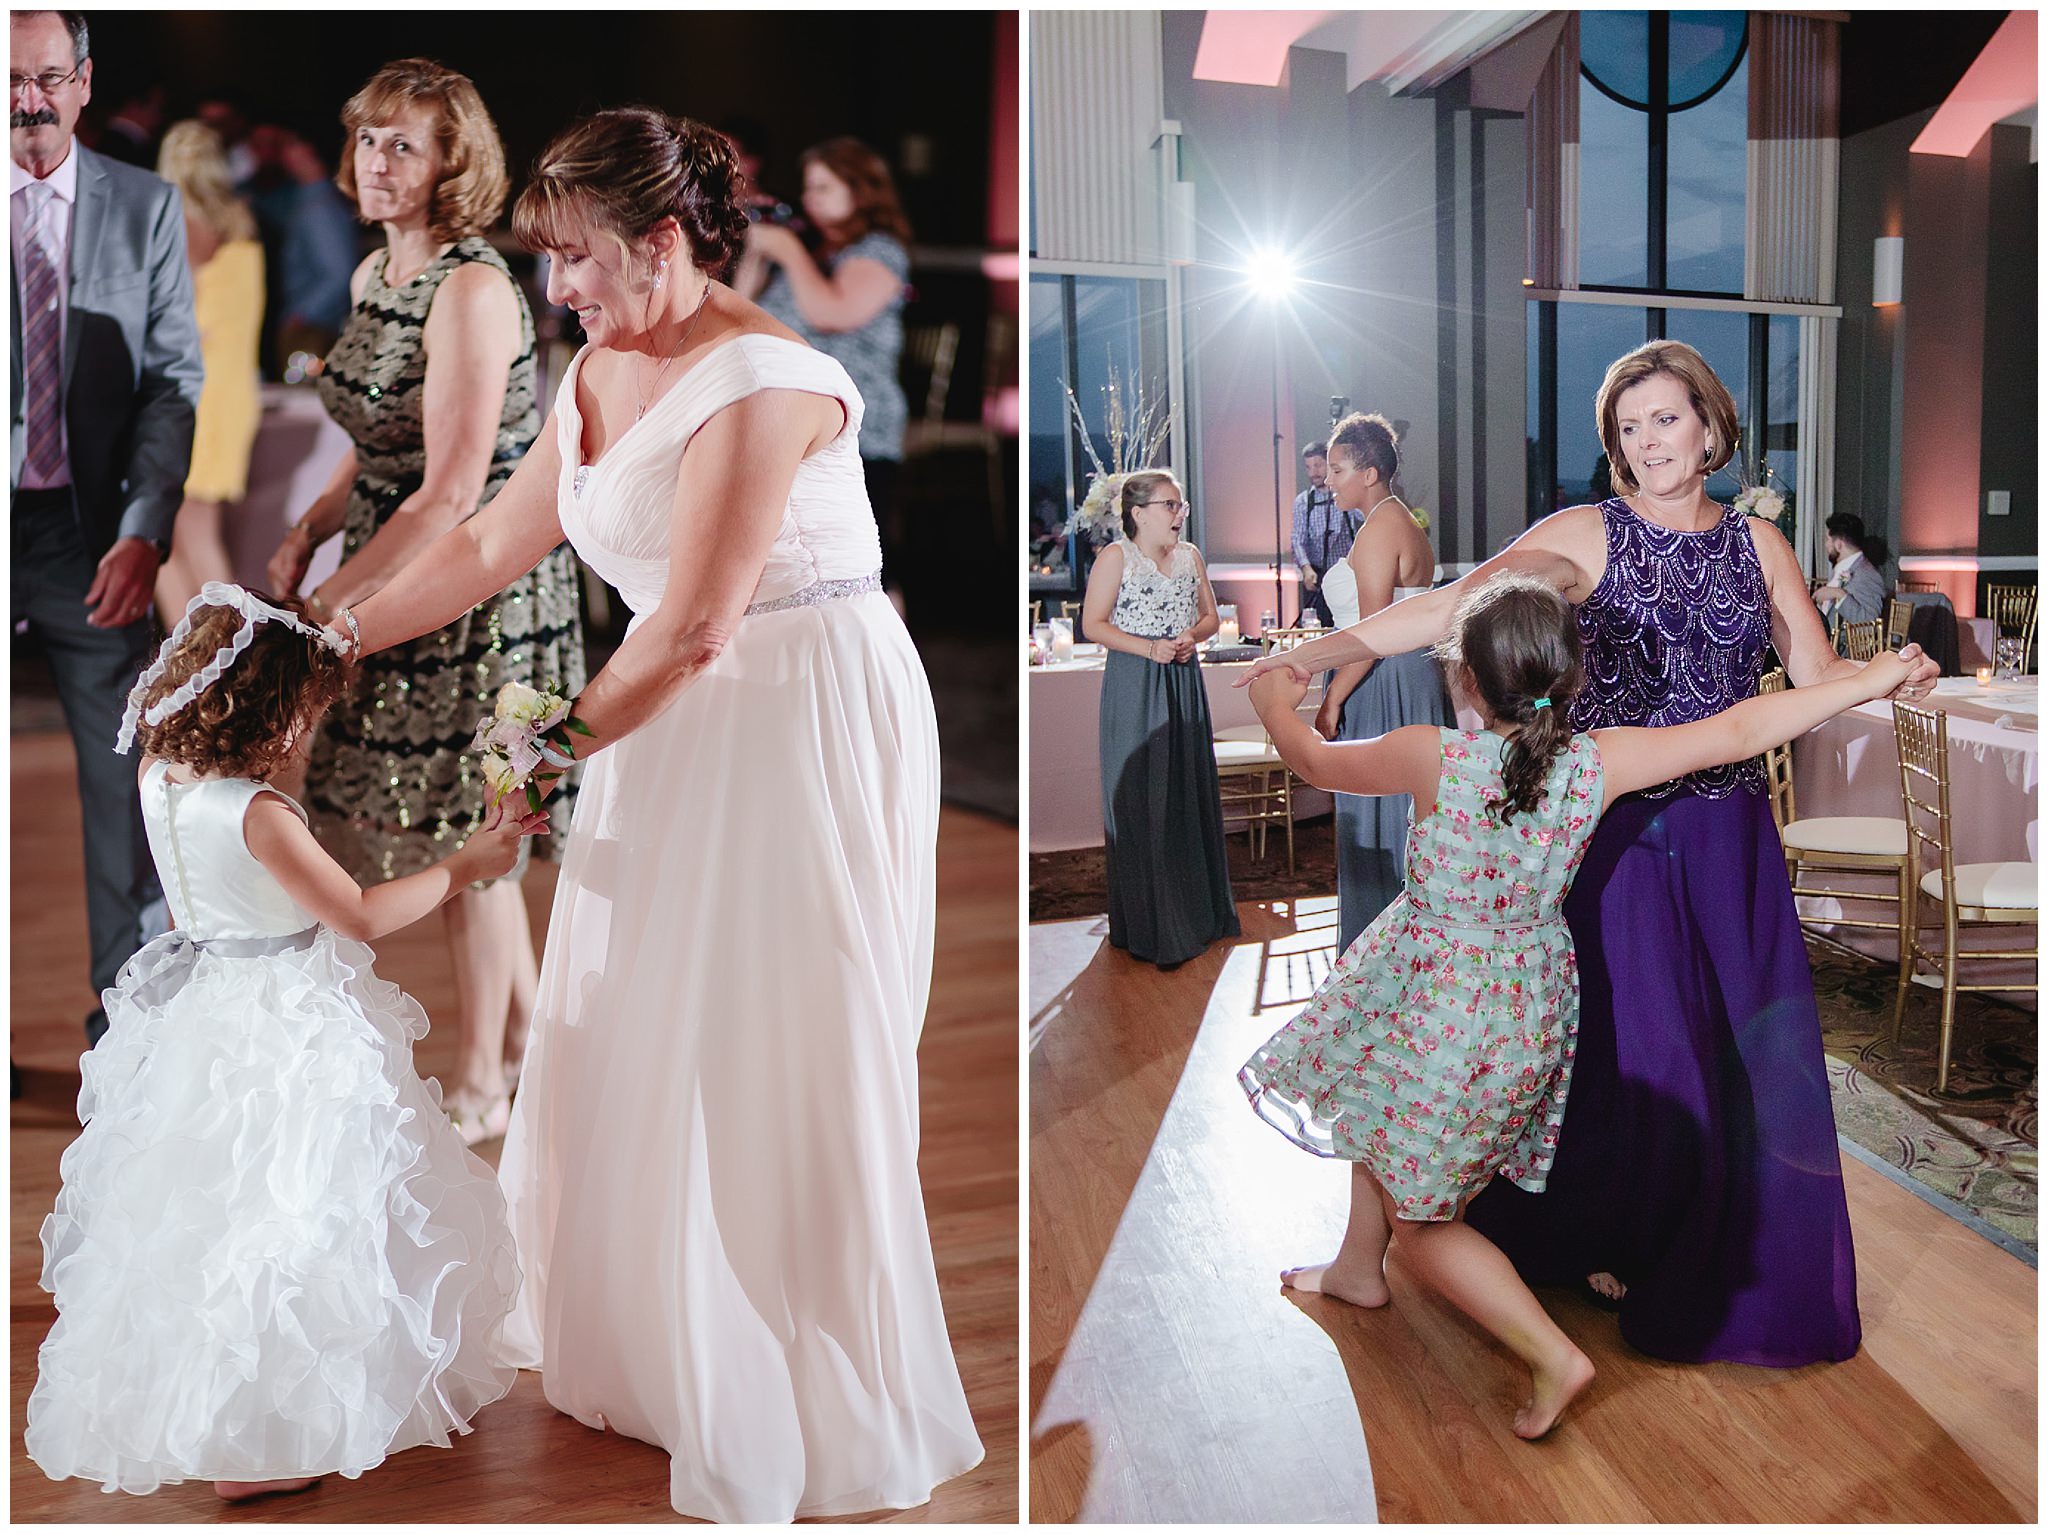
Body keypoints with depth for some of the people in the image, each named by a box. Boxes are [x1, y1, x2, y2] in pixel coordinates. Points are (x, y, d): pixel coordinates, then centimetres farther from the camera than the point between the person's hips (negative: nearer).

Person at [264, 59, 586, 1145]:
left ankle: (479, 1087, 21)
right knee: (465, 824, 17)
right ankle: (524, 1029, 36)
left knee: (465, 829, 3)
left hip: (480, 586, -8)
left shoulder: (473, 289, -19)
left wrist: (326, 604, -18)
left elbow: (449, 495, -22)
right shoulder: (373, 276, 9)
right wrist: (302, 536, 2)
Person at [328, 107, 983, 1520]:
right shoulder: (601, 373, 9)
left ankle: (809, 1413, 22)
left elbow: (692, 630, -21)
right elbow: (490, 545, 15)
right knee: (639, 1033, 16)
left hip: (804, 725, -9)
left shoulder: (760, 383, -19)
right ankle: (647, 1340, 39)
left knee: (776, 1058, 0)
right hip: (682, 719, 9)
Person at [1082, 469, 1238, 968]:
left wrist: (1193, 636, -6)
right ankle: (1147, 923, 6)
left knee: (1191, 792, 9)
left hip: (1184, 683, 5)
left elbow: (1210, 616, 16)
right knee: (1141, 800, -3)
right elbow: (1093, 624, -9)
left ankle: (1197, 909, 22)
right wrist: (1149, 648, -18)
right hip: (1134, 689, -5)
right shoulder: (1115, 557, -6)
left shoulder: (1191, 556, 10)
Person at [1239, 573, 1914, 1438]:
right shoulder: (1596, 763, -12)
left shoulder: (1436, 757, -23)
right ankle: (1359, 1271, 50)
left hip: (1437, 1003, -6)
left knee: (1423, 1220, 13)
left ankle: (1553, 1358, 11)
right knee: (1383, 1111, 32)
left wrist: (1276, 705, 15)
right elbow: (1737, 732, -4)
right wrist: (1868, 682, 10)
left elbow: (1314, 761, -7)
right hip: (1532, 1002, 7)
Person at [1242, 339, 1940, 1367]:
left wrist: (1892, 676, -15)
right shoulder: (1588, 534, -4)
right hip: (1617, 827, -3)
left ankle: (1727, 1264, 29)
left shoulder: (1756, 543, 9)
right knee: (1631, 1036, 3)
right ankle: (1609, 1242, 26)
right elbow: (1459, 604, -16)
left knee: (1745, 1043, 7)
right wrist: (1326, 647, -29)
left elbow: (1818, 674, 7)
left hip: (1727, 831, 4)